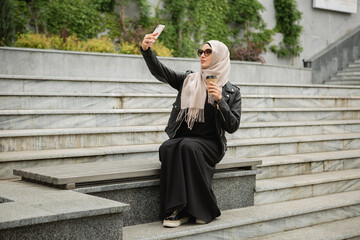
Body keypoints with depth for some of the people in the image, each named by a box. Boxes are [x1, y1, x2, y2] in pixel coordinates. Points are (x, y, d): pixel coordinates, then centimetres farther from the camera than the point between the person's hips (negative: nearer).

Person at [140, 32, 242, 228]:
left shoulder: (231, 92, 7)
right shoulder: (188, 80, 12)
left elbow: (232, 127, -2)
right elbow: (159, 71, -3)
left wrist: (220, 100, -14)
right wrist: (146, 49, -20)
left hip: (210, 143, -2)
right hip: (182, 137, 2)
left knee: (188, 146, -34)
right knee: (168, 148, -31)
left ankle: (202, 210, -25)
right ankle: (178, 211, -32)